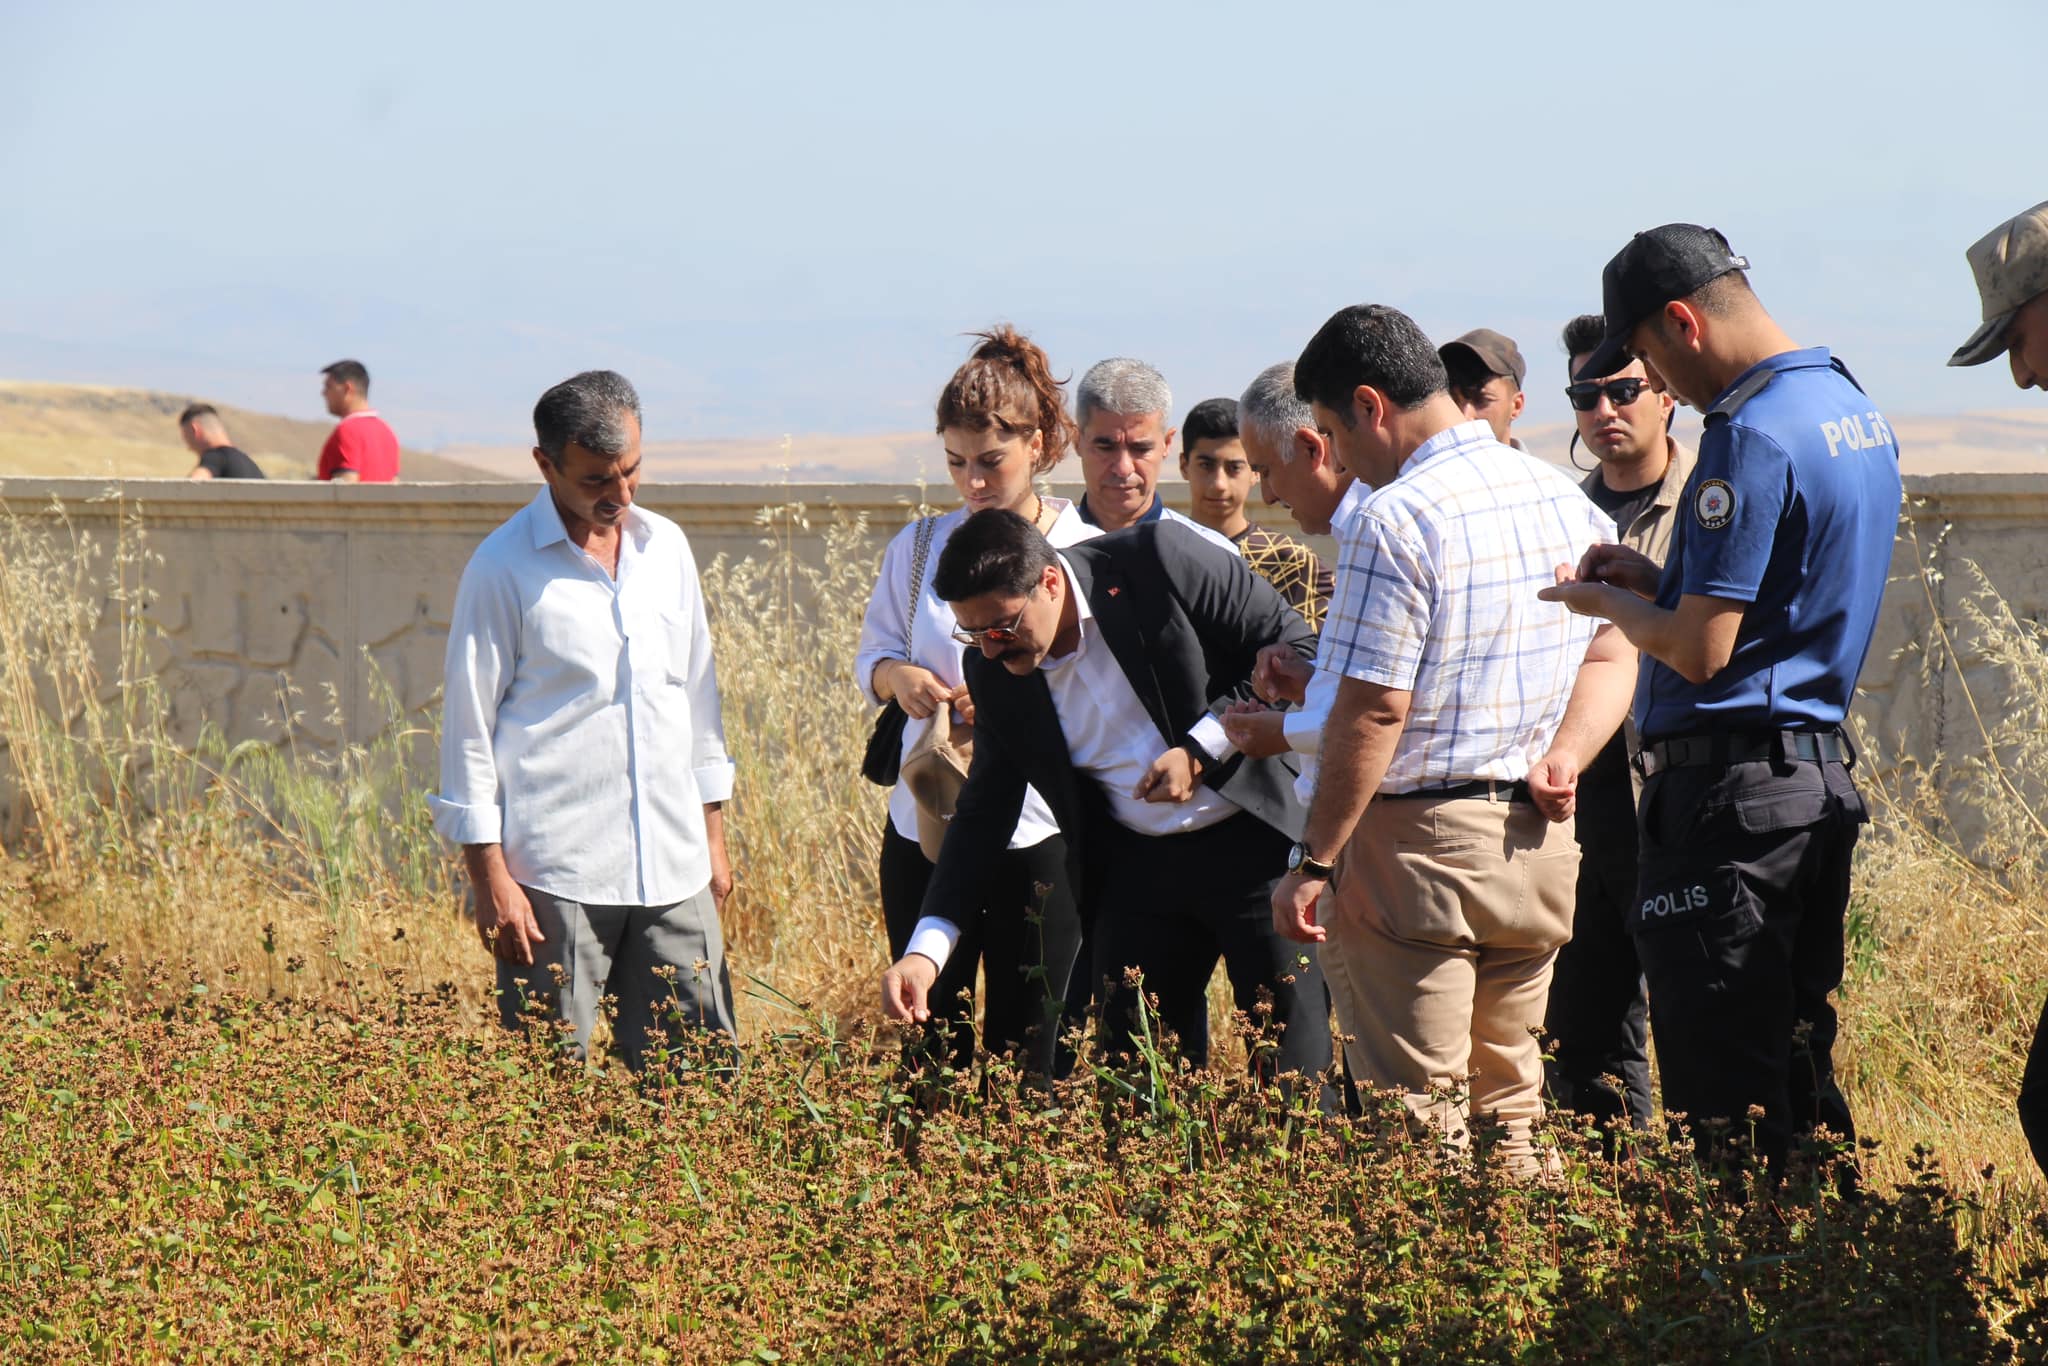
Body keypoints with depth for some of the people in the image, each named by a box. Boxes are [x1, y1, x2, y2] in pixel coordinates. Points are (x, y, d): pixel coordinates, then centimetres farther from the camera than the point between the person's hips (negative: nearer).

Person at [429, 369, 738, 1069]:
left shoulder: (666, 546, 11)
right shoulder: (504, 567, -5)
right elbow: (468, 726, -3)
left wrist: (712, 832, 19)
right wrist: (490, 877, -8)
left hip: (673, 871, 5)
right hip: (555, 876, -5)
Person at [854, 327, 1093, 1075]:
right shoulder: (917, 549, 6)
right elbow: (872, 655, 15)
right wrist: (898, 677, -8)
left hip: (1039, 837, -3)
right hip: (924, 828, 3)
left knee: (1026, 1050, 3)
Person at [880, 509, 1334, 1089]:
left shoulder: (1158, 560, -15)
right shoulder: (994, 673, -1)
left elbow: (1295, 647, -8)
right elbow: (984, 813, 7)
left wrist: (1202, 751, -18)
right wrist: (926, 949, -3)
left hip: (1253, 843, -4)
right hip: (1137, 866, 4)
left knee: (1292, 1074, -3)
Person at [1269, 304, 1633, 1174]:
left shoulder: (1398, 519, -15)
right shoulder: (1565, 499, 10)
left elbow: (1373, 713, -17)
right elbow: (1612, 656, 13)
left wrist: (1314, 861, -12)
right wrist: (1561, 760, 0)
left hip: (1420, 842, -7)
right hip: (1539, 843, 8)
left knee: (1416, 1124, -3)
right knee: (1507, 1105, 14)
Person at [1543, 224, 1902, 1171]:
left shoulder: (1753, 437, -18)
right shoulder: (1856, 414, 13)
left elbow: (1700, 650, -19)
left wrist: (1604, 601, -1)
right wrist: (1656, 579, 16)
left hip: (1726, 796, -10)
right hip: (1819, 778, 10)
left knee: (1723, 1101, -5)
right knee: (1798, 1064, 15)